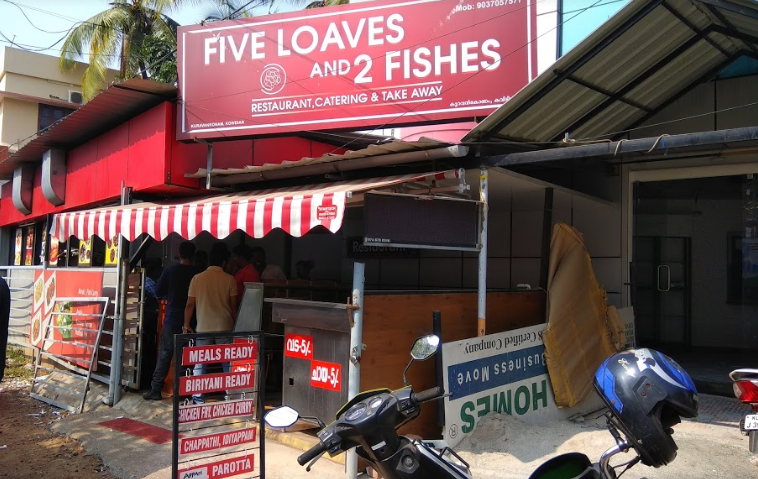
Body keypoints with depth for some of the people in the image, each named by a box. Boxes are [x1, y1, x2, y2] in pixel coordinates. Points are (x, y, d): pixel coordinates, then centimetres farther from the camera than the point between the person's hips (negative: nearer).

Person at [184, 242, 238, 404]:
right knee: (228, 362, 10)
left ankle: (198, 396, 10)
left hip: (203, 328, 1)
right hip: (225, 328, 0)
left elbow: (190, 304, 1)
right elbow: (233, 305, 0)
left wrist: (187, 325, 9)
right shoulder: (229, 279, -3)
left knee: (200, 363, 10)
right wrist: (235, 325, 12)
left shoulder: (197, 279, 0)